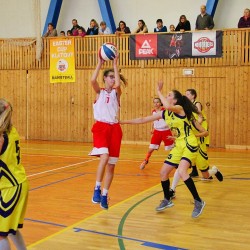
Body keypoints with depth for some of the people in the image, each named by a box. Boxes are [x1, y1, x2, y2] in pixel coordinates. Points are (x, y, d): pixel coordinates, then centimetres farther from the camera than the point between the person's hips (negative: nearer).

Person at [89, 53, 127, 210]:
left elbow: (117, 84, -15)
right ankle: (97, 188, -12)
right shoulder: (99, 92, 6)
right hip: (101, 127, -2)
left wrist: (115, 65, -11)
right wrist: (100, 63, -11)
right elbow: (93, 80, -15)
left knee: (111, 165, 5)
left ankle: (104, 195, 17)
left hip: (114, 129, 2)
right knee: (104, 157, -26)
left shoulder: (116, 93, 8)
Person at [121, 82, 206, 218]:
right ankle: (167, 200, 28)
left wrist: (159, 91, -25)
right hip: (178, 146, 8)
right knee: (163, 172, 7)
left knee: (181, 172, -27)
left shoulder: (180, 108, -15)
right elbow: (143, 120, 9)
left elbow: (168, 106, -40)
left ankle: (198, 202, -12)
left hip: (189, 145, -8)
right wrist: (123, 121, 7)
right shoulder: (164, 114, 6)